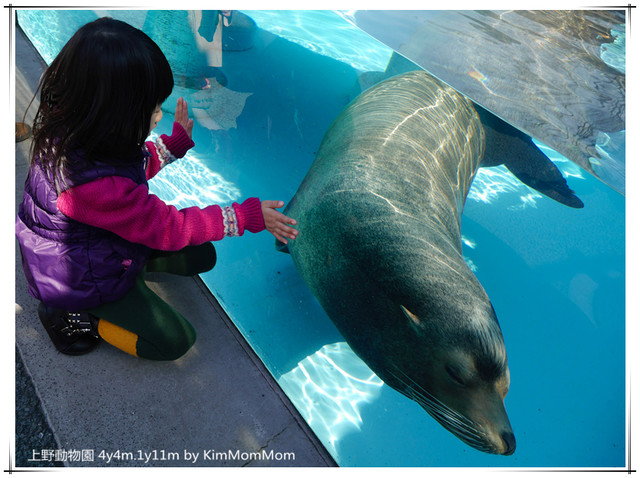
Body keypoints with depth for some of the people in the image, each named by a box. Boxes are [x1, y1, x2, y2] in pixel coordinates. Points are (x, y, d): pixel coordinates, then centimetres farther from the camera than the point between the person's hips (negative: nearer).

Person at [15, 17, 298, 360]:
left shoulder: (68, 129, -15)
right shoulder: (100, 187, -41)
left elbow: (133, 167, 5)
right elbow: (169, 228, -29)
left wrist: (176, 140, 5)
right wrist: (247, 216, -24)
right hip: (85, 280, -8)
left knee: (202, 256, 9)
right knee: (175, 341, -5)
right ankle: (72, 316, 4)